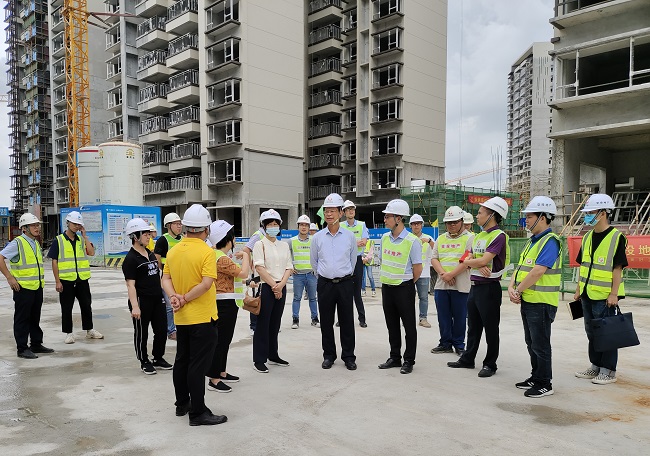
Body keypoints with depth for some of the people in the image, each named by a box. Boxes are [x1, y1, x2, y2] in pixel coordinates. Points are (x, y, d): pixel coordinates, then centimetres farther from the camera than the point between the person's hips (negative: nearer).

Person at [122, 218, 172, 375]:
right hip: (142, 301, -7)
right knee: (141, 333, 7)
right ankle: (144, 362, 22)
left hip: (158, 299, 8)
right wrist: (134, 306, -23)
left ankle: (158, 358, 29)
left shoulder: (150, 253, 12)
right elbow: (130, 285, -18)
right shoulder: (130, 259, -13)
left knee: (162, 330, 12)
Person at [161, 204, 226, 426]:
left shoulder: (173, 251, 4)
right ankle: (198, 412, 6)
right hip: (202, 317, -7)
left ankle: (182, 403, 29)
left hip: (181, 318, 7)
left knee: (182, 360, 18)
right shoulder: (207, 252, -17)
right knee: (198, 364, -1)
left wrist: (174, 296, -12)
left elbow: (166, 279, 2)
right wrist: (185, 299, -15)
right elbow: (206, 284, -24)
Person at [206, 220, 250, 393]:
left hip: (227, 304, 11)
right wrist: (245, 256, -9)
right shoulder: (221, 259, -20)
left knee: (225, 339, 18)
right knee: (221, 340, -5)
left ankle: (221, 372, 29)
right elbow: (243, 273, -23)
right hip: (225, 305, -11)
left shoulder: (220, 255, 13)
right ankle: (214, 380, 2)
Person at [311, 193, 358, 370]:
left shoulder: (349, 236, 1)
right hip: (325, 283, 1)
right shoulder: (318, 237, 3)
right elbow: (313, 261, 15)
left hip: (345, 283, -1)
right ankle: (328, 355, 20)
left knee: (347, 322, 3)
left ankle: (349, 356, 15)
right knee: (326, 322, 7)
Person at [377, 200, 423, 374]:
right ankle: (395, 358, 26)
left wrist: (405, 284, 3)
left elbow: (418, 269, -8)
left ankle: (408, 361, 15)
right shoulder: (385, 238, 5)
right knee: (392, 325, 14)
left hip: (404, 289, -6)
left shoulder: (412, 241, -14)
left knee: (409, 326, 4)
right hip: (387, 288, 6)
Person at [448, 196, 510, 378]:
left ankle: (490, 364, 15)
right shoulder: (478, 236, 14)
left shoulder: (499, 236, -13)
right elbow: (467, 259, 9)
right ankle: (467, 359, 28)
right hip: (475, 286, 8)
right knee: (473, 326, 17)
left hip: (489, 287, -8)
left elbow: (484, 260, -22)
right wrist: (478, 265, -12)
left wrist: (470, 261, -3)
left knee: (491, 328, 4)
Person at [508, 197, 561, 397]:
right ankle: (536, 377, 30)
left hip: (541, 303, -9)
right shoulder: (532, 241, 14)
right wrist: (511, 288, -3)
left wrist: (519, 290, -14)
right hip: (527, 300, 9)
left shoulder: (550, 241, -16)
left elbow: (538, 271, -24)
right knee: (531, 343, 17)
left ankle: (545, 384, 13)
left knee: (540, 344, 1)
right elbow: (520, 267, 13)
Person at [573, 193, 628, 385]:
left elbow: (617, 268, -13)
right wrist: (578, 289, 13)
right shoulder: (587, 237, 9)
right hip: (587, 295, 7)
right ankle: (596, 366, 28)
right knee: (591, 332, 15)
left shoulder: (616, 237, -11)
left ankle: (608, 371, 14)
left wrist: (614, 294, -16)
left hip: (605, 296, -7)